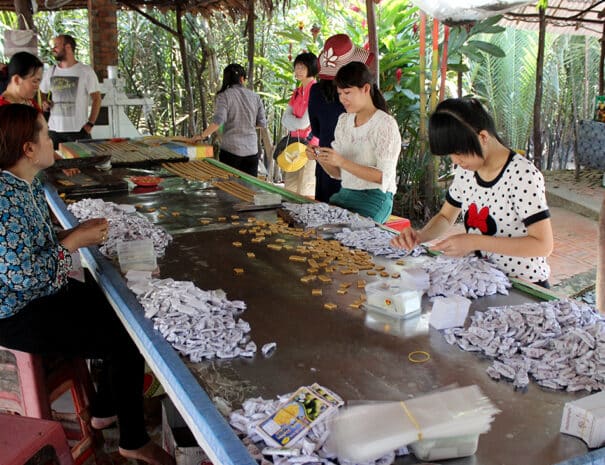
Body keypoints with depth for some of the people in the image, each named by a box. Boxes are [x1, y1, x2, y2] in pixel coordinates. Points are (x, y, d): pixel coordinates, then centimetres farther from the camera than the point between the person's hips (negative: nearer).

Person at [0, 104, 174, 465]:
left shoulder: (29, 184, 2)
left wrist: (77, 232, -4)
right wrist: (75, 241, -21)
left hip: (48, 291, 9)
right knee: (129, 339, -9)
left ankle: (105, 410, 26)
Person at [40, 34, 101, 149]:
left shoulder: (86, 71, -2)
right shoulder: (50, 71, 12)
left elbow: (96, 99, -2)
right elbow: (42, 93, 24)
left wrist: (90, 124, -9)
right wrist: (44, 102, 1)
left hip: (78, 130, -4)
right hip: (54, 130, 4)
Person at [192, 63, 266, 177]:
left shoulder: (224, 96, -5)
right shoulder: (255, 96, 6)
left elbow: (218, 121, -17)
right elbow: (262, 123, 8)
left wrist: (202, 136, -6)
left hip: (231, 150, -3)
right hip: (252, 150, 3)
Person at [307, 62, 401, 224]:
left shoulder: (385, 124, -9)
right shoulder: (344, 120, 11)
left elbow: (383, 177, -17)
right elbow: (338, 173, 14)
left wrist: (342, 162, -23)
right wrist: (320, 157, -6)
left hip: (374, 199, -6)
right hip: (344, 194, 6)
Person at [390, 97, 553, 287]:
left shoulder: (523, 175, -18)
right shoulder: (465, 170, 1)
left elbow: (543, 245, -20)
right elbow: (445, 216, 14)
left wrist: (475, 242, -25)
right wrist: (420, 235, -7)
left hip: (524, 286, -5)